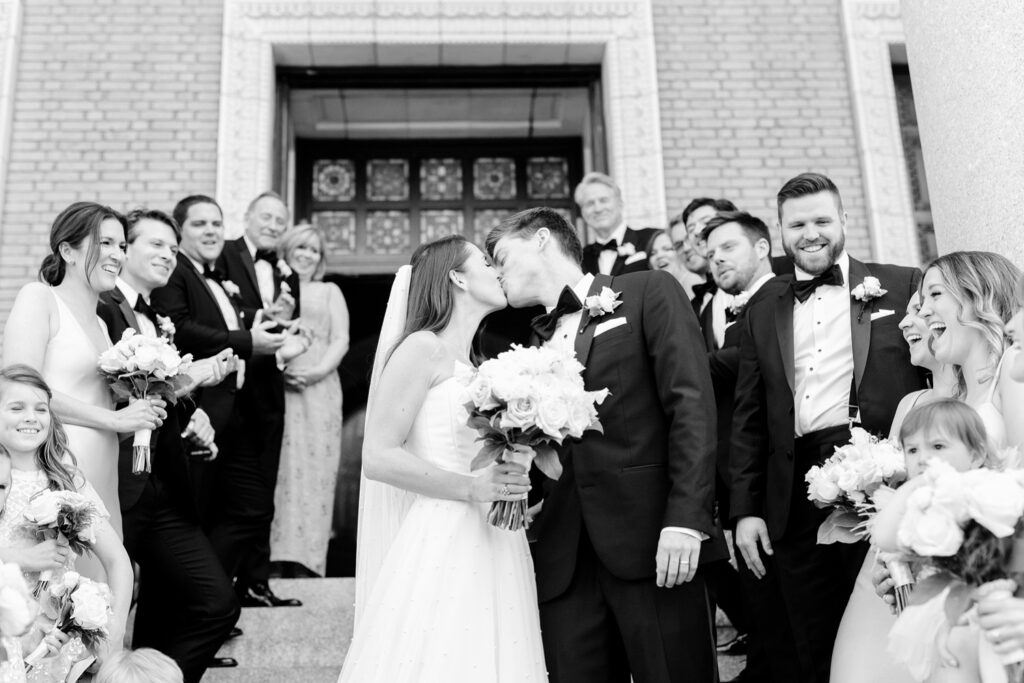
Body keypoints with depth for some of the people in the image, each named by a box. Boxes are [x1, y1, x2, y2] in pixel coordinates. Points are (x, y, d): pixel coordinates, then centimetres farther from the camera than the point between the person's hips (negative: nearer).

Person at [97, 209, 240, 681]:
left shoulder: (158, 320, 18)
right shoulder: (101, 309, -9)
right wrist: (187, 376, -19)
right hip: (117, 489, -8)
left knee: (217, 603, 6)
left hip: (164, 492, 8)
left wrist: (190, 418, 7)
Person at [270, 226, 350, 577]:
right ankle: (275, 552, -4)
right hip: (276, 387, 0)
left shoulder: (329, 292, 18)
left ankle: (307, 556, -3)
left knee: (314, 468, -5)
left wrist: (317, 371, -9)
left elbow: (340, 340, 8)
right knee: (278, 468, -6)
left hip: (319, 389, 1)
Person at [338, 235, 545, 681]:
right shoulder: (422, 348, -6)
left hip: (494, 547, 7)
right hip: (443, 544, -7)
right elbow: (379, 456, -12)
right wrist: (471, 488, -17)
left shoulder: (477, 366, 18)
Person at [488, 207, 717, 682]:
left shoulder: (648, 293, 4)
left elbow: (691, 403, -6)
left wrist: (686, 518, -15)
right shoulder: (536, 343, 19)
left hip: (652, 544, -4)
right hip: (564, 560, 5)